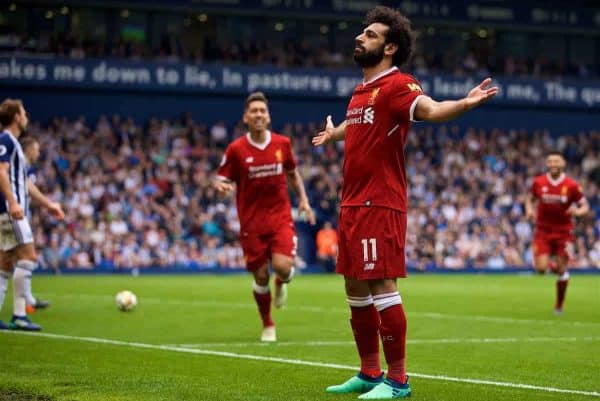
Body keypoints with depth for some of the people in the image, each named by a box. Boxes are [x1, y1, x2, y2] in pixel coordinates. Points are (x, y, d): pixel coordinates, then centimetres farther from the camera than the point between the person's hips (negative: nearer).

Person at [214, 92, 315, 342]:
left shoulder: (282, 144, 3)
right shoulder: (236, 149, -5)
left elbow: (292, 173, 19)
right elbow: (221, 180, 0)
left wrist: (303, 199, 10)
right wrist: (221, 186, -24)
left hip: (281, 218, 1)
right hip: (251, 222, -1)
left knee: (283, 266, -19)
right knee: (261, 276, 1)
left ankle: (282, 282, 20)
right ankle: (268, 326, 23)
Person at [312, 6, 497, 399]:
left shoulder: (397, 84, -11)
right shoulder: (362, 90, 16)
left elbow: (430, 109, -30)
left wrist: (466, 103, -50)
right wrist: (332, 134, 59)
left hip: (379, 205, -9)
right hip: (353, 204, 9)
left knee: (381, 285, -10)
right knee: (356, 288, 13)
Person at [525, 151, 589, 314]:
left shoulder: (571, 185, -7)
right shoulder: (538, 182, -2)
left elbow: (585, 206, -1)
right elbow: (530, 199, 14)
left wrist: (578, 211, -23)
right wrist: (529, 209, -7)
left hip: (564, 232, -1)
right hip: (543, 231, 1)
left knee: (562, 270, 0)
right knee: (541, 268, -14)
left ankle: (559, 305, 19)